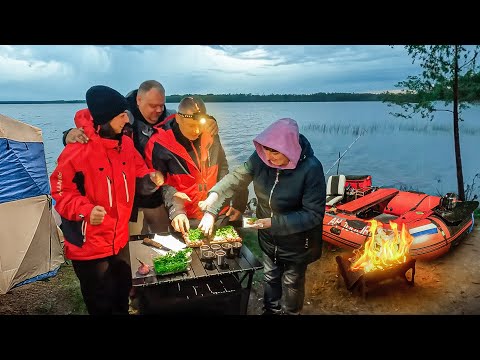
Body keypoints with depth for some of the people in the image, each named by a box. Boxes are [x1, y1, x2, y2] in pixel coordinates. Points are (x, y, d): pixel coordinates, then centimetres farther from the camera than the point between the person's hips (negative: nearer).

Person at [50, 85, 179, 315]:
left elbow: (137, 177, 9)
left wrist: (151, 179, -13)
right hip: (89, 245, -6)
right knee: (102, 304, 13)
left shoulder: (126, 143, -1)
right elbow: (62, 192, -14)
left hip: (119, 240, 6)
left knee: (123, 294, 24)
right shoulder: (77, 151, -20)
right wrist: (86, 210, -30)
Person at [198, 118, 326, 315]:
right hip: (267, 236, 4)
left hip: (296, 240, -4)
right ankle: (270, 310, 56)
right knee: (270, 277, 27)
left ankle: (290, 311, 53)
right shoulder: (262, 157, -19)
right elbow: (236, 178, -11)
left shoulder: (311, 169, -31)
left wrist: (274, 222, -31)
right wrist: (214, 195, -27)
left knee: (292, 282, 22)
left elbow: (314, 215, -27)